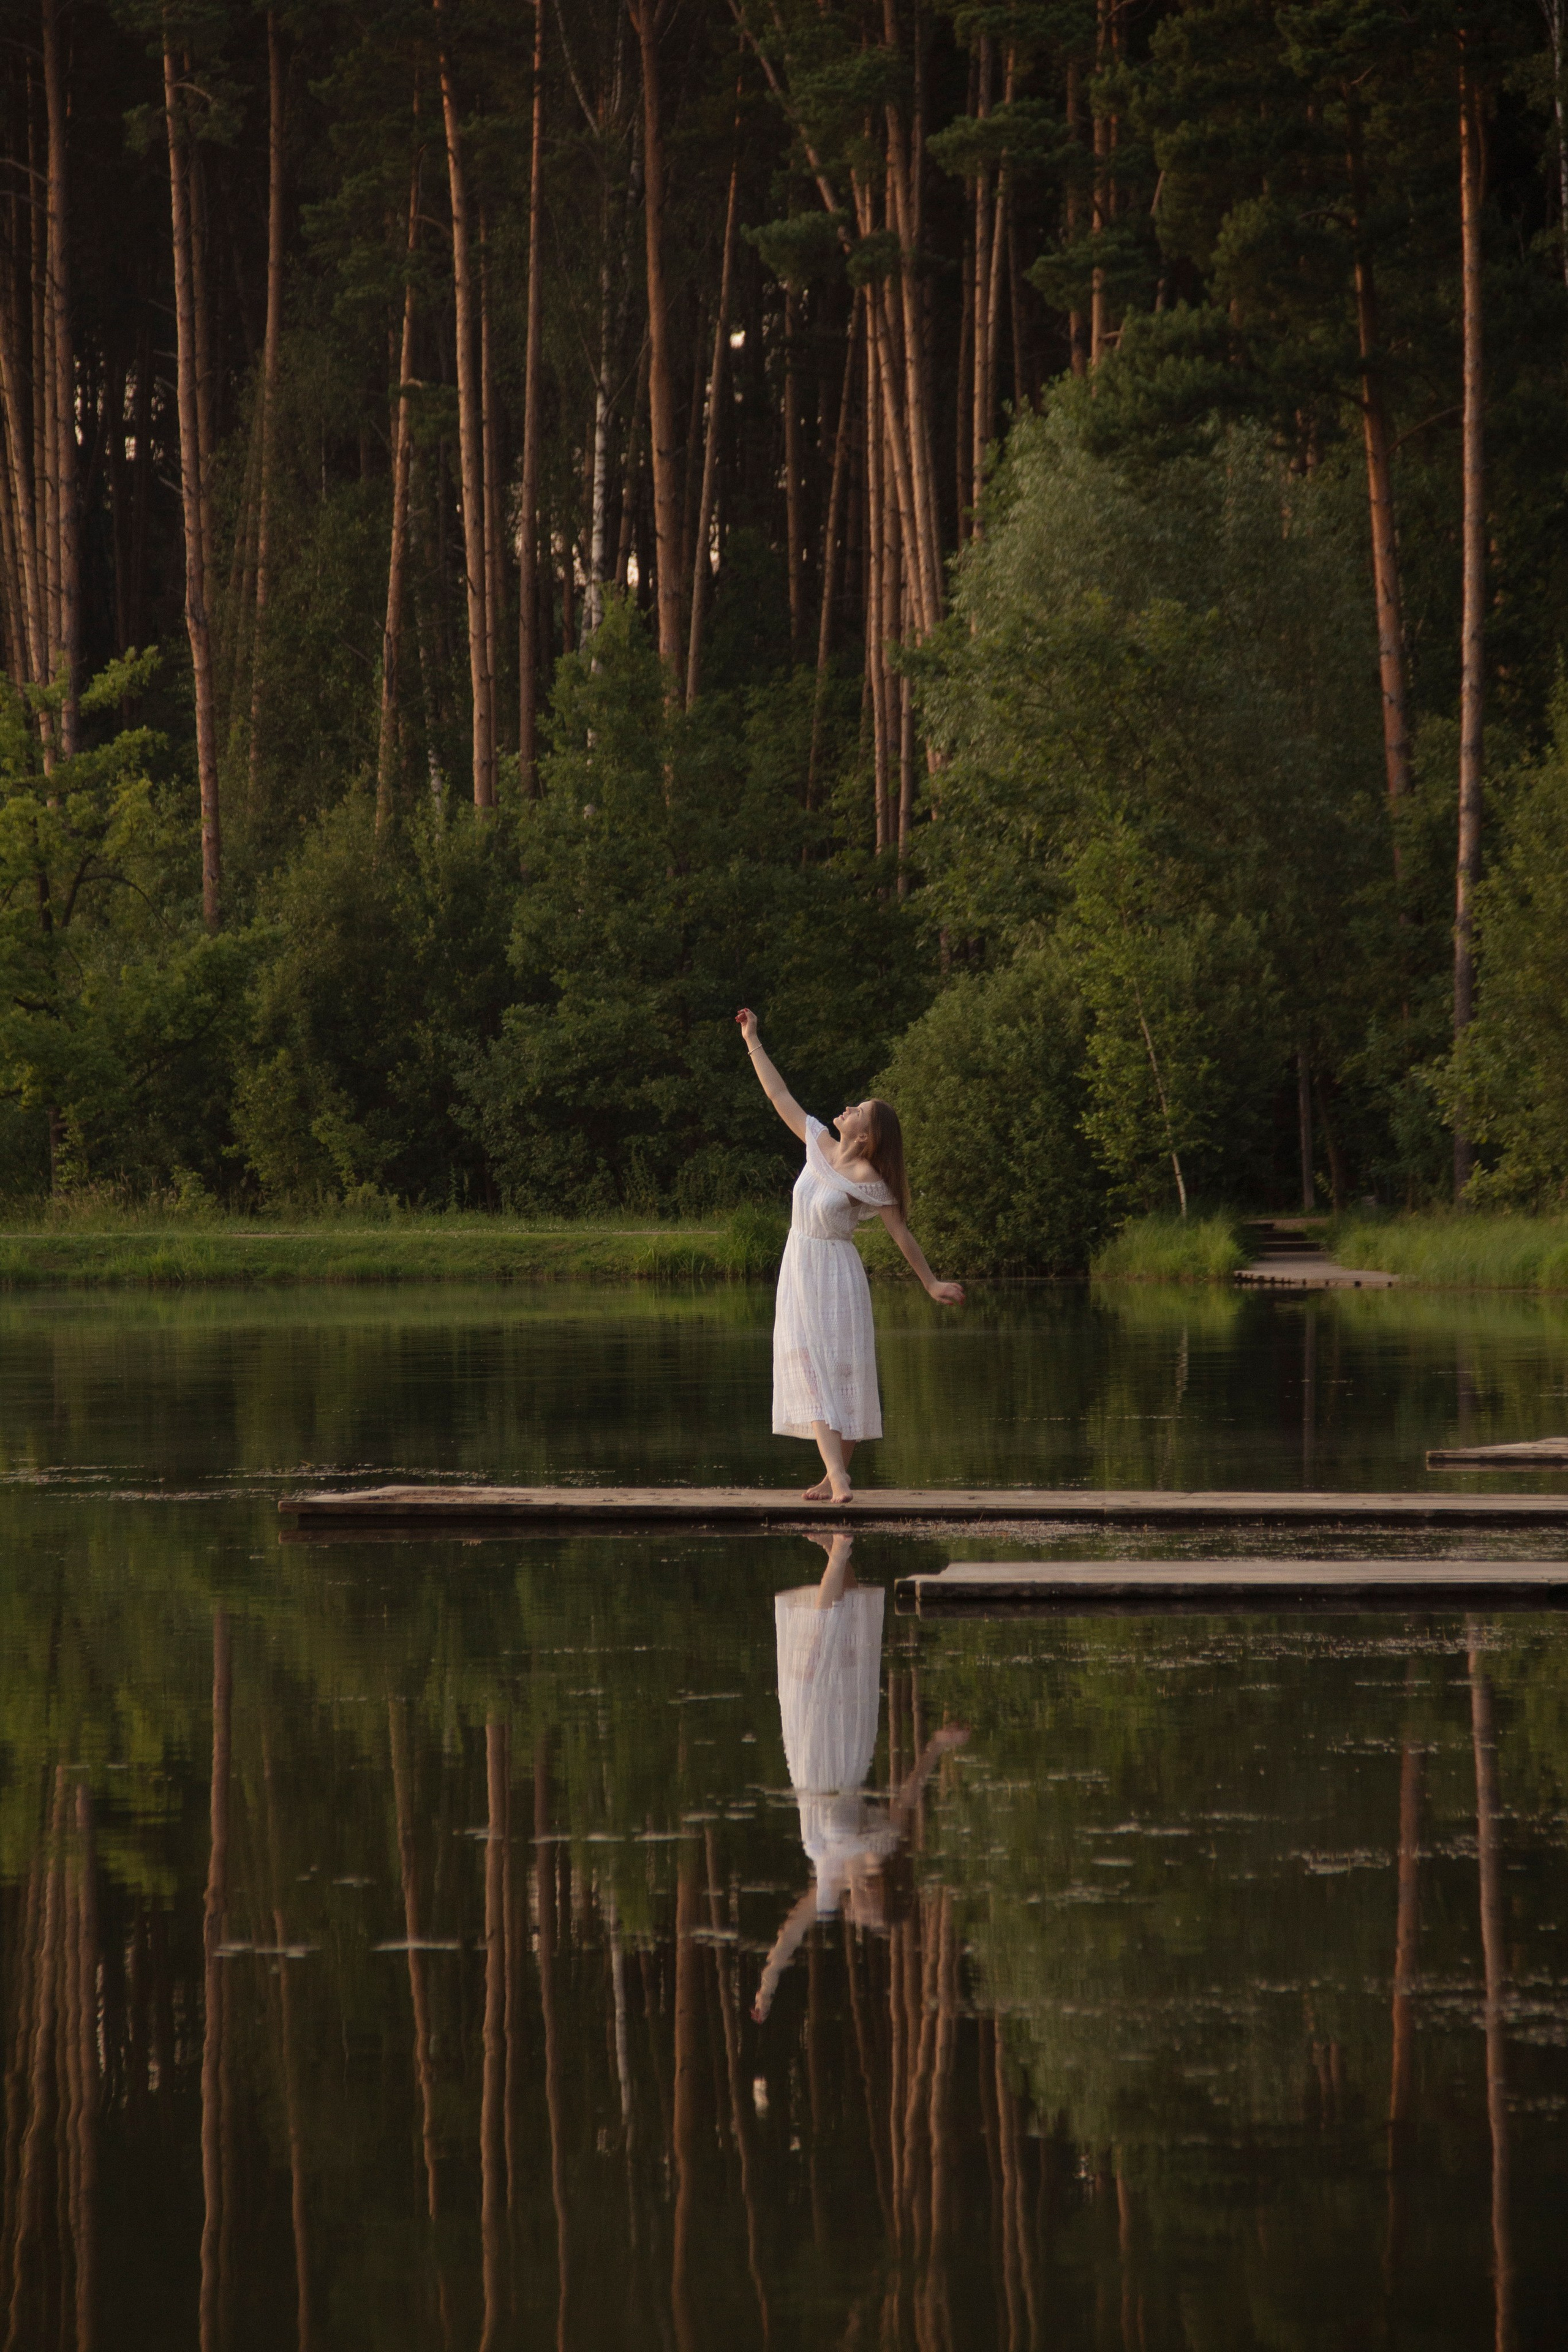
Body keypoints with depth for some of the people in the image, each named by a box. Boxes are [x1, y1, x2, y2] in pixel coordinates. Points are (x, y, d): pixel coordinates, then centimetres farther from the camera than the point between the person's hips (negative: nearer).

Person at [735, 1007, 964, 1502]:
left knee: (842, 1370, -2)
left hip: (835, 1273, -6)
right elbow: (779, 1096, 9)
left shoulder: (866, 1180, -15)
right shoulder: (820, 1145, 1)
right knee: (810, 1368, -2)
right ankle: (835, 1477, -5)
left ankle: (837, 1474, 0)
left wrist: (932, 1285, -5)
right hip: (800, 1269, 6)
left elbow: (902, 1234, -8)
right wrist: (752, 1042, 11)